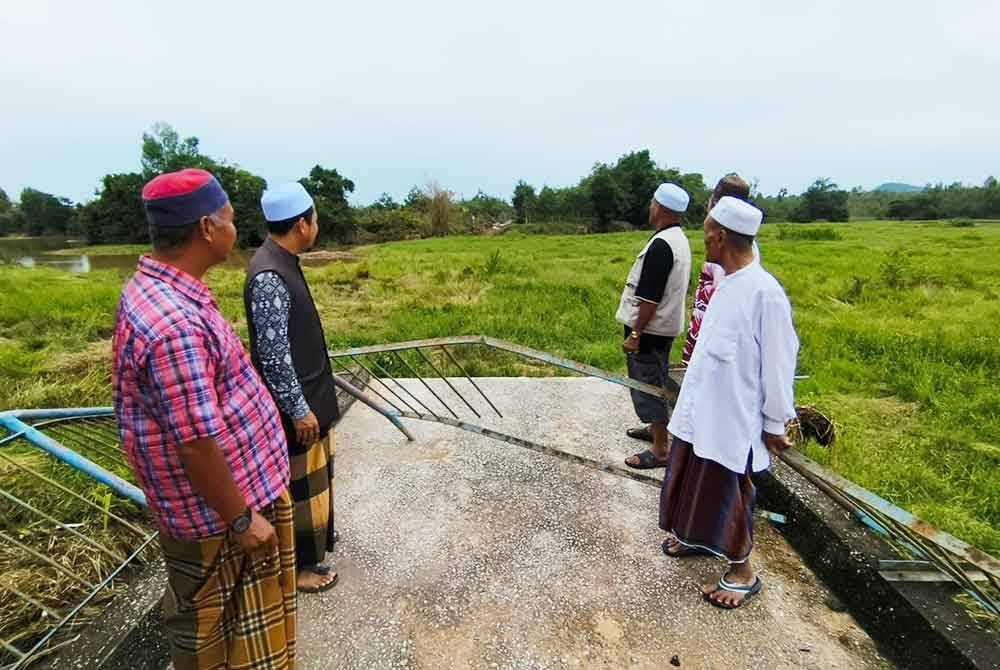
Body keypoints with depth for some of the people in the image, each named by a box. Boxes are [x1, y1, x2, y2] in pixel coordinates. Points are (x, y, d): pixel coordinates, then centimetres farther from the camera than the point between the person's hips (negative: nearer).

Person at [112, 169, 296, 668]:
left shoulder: (154, 288, 1)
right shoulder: (174, 323, -33)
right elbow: (196, 444, -30)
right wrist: (241, 519, -18)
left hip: (232, 485, 9)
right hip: (214, 511, -9)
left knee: (214, 613, 30)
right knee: (208, 625, 15)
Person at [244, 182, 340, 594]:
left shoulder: (283, 264, 5)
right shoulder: (269, 277, -26)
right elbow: (273, 355, -25)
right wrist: (299, 410, -20)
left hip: (308, 394, 10)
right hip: (294, 403, -10)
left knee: (314, 476, 25)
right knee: (299, 483, 7)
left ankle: (315, 538, 45)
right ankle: (296, 565, 27)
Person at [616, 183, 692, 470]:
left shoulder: (661, 245, -22)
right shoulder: (679, 239, 9)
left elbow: (650, 298, -24)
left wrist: (635, 334, -18)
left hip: (650, 330, -10)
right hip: (663, 327, 10)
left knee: (647, 387, 0)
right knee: (656, 384, 23)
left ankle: (660, 450, 9)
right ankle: (657, 427, 40)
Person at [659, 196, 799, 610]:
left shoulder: (765, 292, -21)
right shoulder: (727, 283, 3)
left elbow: (778, 364, -16)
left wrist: (776, 423, -10)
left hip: (732, 417, -8)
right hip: (701, 408, 8)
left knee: (729, 496, 8)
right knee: (698, 485, 23)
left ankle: (742, 573, 30)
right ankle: (698, 538, 46)